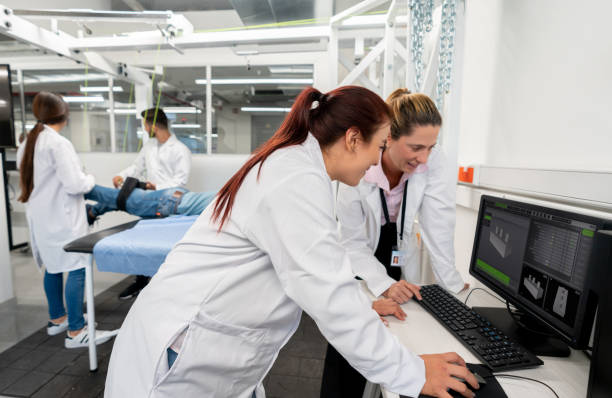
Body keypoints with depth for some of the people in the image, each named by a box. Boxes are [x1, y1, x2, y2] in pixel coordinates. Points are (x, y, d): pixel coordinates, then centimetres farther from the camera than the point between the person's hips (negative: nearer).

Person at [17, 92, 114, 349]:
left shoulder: (27, 144, 11)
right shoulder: (59, 144, -16)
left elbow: (31, 181, 16)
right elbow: (74, 184, -19)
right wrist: (90, 180, -1)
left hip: (40, 217, 9)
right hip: (62, 219, -9)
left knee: (53, 267, 18)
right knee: (77, 268, -5)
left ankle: (57, 319, 32)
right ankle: (75, 332, 0)